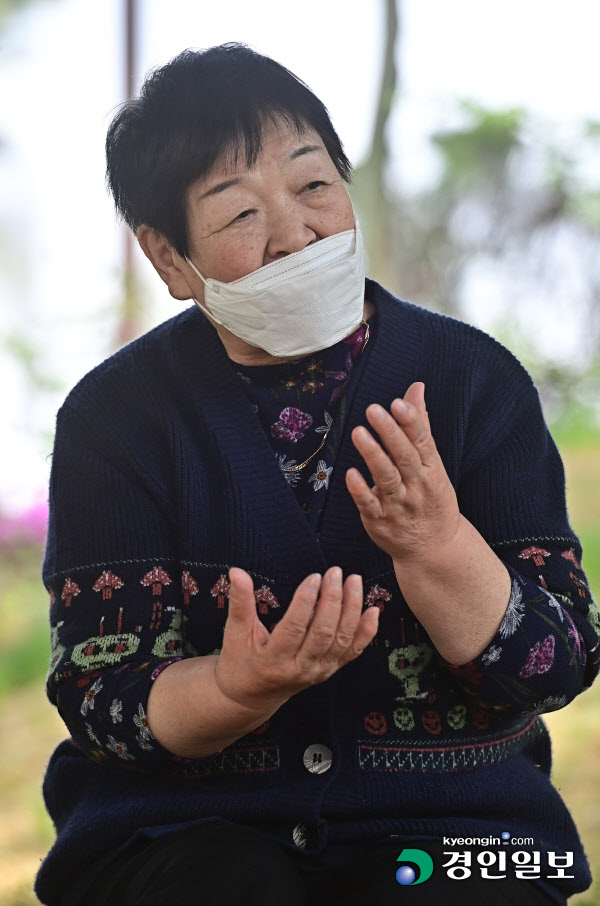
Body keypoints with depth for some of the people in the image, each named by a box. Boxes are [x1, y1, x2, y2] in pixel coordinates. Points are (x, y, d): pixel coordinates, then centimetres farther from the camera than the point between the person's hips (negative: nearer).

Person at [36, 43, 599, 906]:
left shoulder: (474, 379, -1)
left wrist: (437, 548, -25)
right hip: (184, 822, 0)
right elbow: (103, 700, -8)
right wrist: (242, 689, -29)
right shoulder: (114, 416, -3)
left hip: (442, 812, 1)